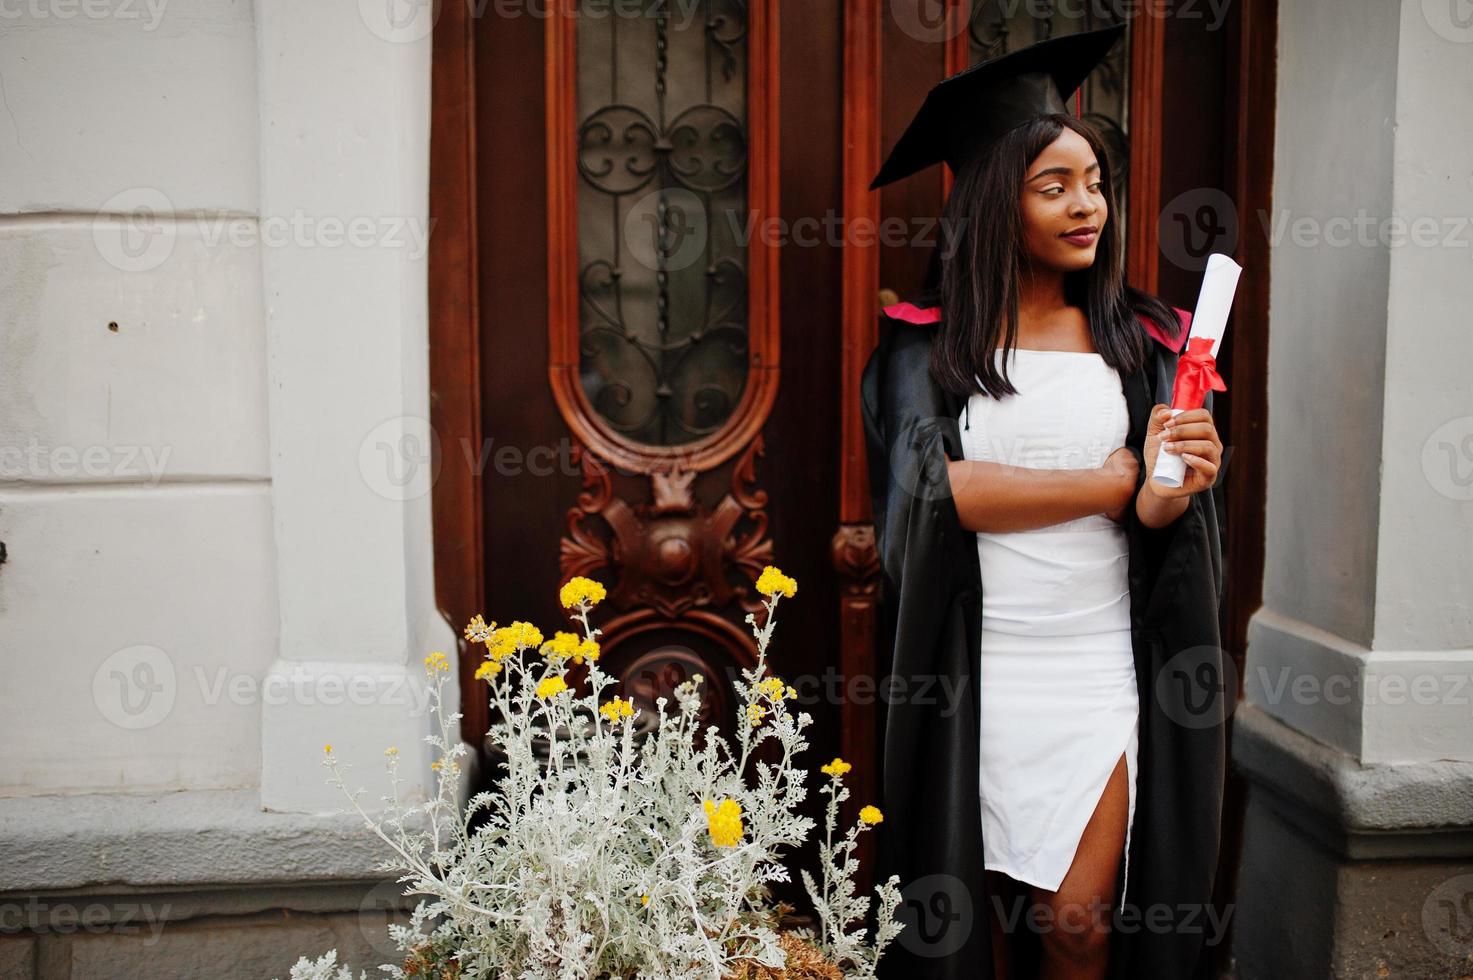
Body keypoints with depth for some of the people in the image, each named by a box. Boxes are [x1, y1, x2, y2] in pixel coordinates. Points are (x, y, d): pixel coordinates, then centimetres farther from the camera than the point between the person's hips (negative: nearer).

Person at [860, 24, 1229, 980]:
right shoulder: (925, 342, -1)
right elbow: (937, 487, -14)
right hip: (971, 670, -1)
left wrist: (1171, 489, -23)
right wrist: (1113, 480, -9)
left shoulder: (1141, 341, 5)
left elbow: (1158, 517, 1)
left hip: (1101, 664, 1)